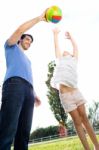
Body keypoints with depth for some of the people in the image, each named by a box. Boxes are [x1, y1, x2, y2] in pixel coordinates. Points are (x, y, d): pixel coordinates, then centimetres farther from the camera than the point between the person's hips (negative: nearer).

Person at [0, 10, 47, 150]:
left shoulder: (27, 60, 43)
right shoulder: (12, 46, 25)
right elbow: (20, 30, 7)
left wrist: (34, 93, 18)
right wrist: (39, 18, 8)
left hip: (28, 89, 7)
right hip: (14, 84, -7)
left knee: (24, 133, -8)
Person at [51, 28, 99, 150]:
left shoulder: (74, 60, 20)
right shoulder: (60, 60, 16)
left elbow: (75, 47, 24)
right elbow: (56, 46, 17)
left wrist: (70, 37, 36)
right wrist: (55, 33, 27)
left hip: (75, 92, 2)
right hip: (65, 94, -2)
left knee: (85, 119, 0)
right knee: (77, 121, -3)